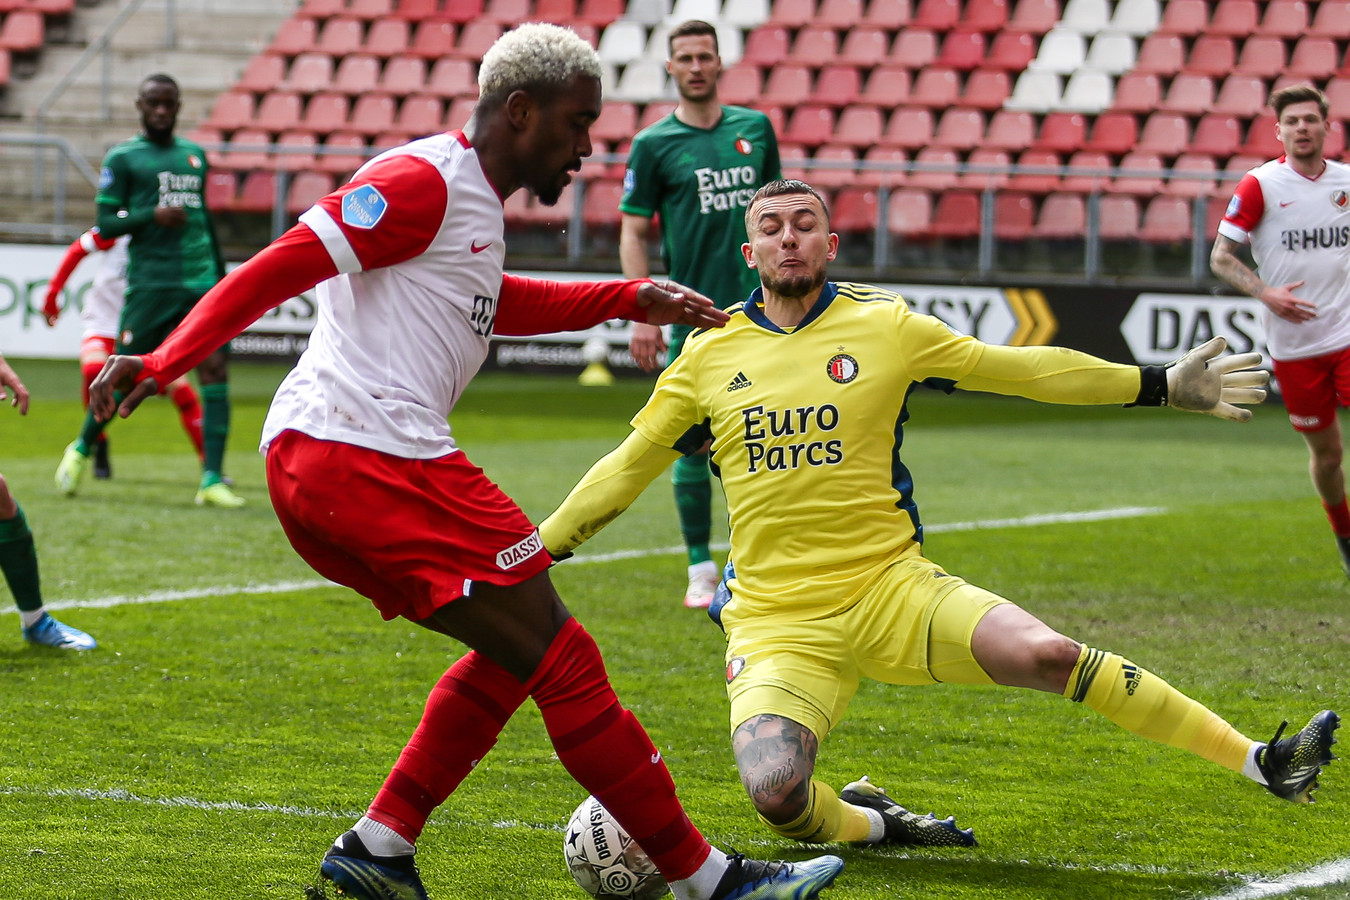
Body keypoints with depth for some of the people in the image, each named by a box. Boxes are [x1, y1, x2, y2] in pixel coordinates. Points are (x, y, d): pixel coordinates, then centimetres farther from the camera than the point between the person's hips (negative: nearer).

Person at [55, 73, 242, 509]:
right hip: (151, 282, -4)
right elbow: (105, 224, 0)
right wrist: (152, 216, -16)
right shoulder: (122, 157, 3)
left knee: (216, 370, -11)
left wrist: (220, 276, 26)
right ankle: (82, 448, 26)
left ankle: (212, 480, -13)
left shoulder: (195, 155, 19)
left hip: (203, 281, 4)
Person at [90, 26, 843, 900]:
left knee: (513, 652, 17)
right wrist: (167, 361, -25)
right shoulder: (424, 180, -8)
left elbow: (492, 304, 43)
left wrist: (628, 299, 38)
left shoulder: (474, 202, 23)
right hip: (374, 457, -11)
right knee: (561, 659, -6)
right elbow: (281, 268, -16)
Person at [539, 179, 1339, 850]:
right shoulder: (710, 354, 5)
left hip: (892, 586, 0)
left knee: (1045, 653, -24)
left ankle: (1257, 761, -13)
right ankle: (866, 823, 9)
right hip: (777, 622, 0)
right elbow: (628, 468, 17)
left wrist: (1164, 386, 10)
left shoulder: (884, 326, 3)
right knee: (775, 794, -26)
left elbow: (1020, 369, 10)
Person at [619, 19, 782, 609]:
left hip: (758, 314, 2)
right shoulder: (653, 145, 1)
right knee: (694, 442, -1)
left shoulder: (755, 129, 9)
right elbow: (632, 232, 1)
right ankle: (700, 567, 8)